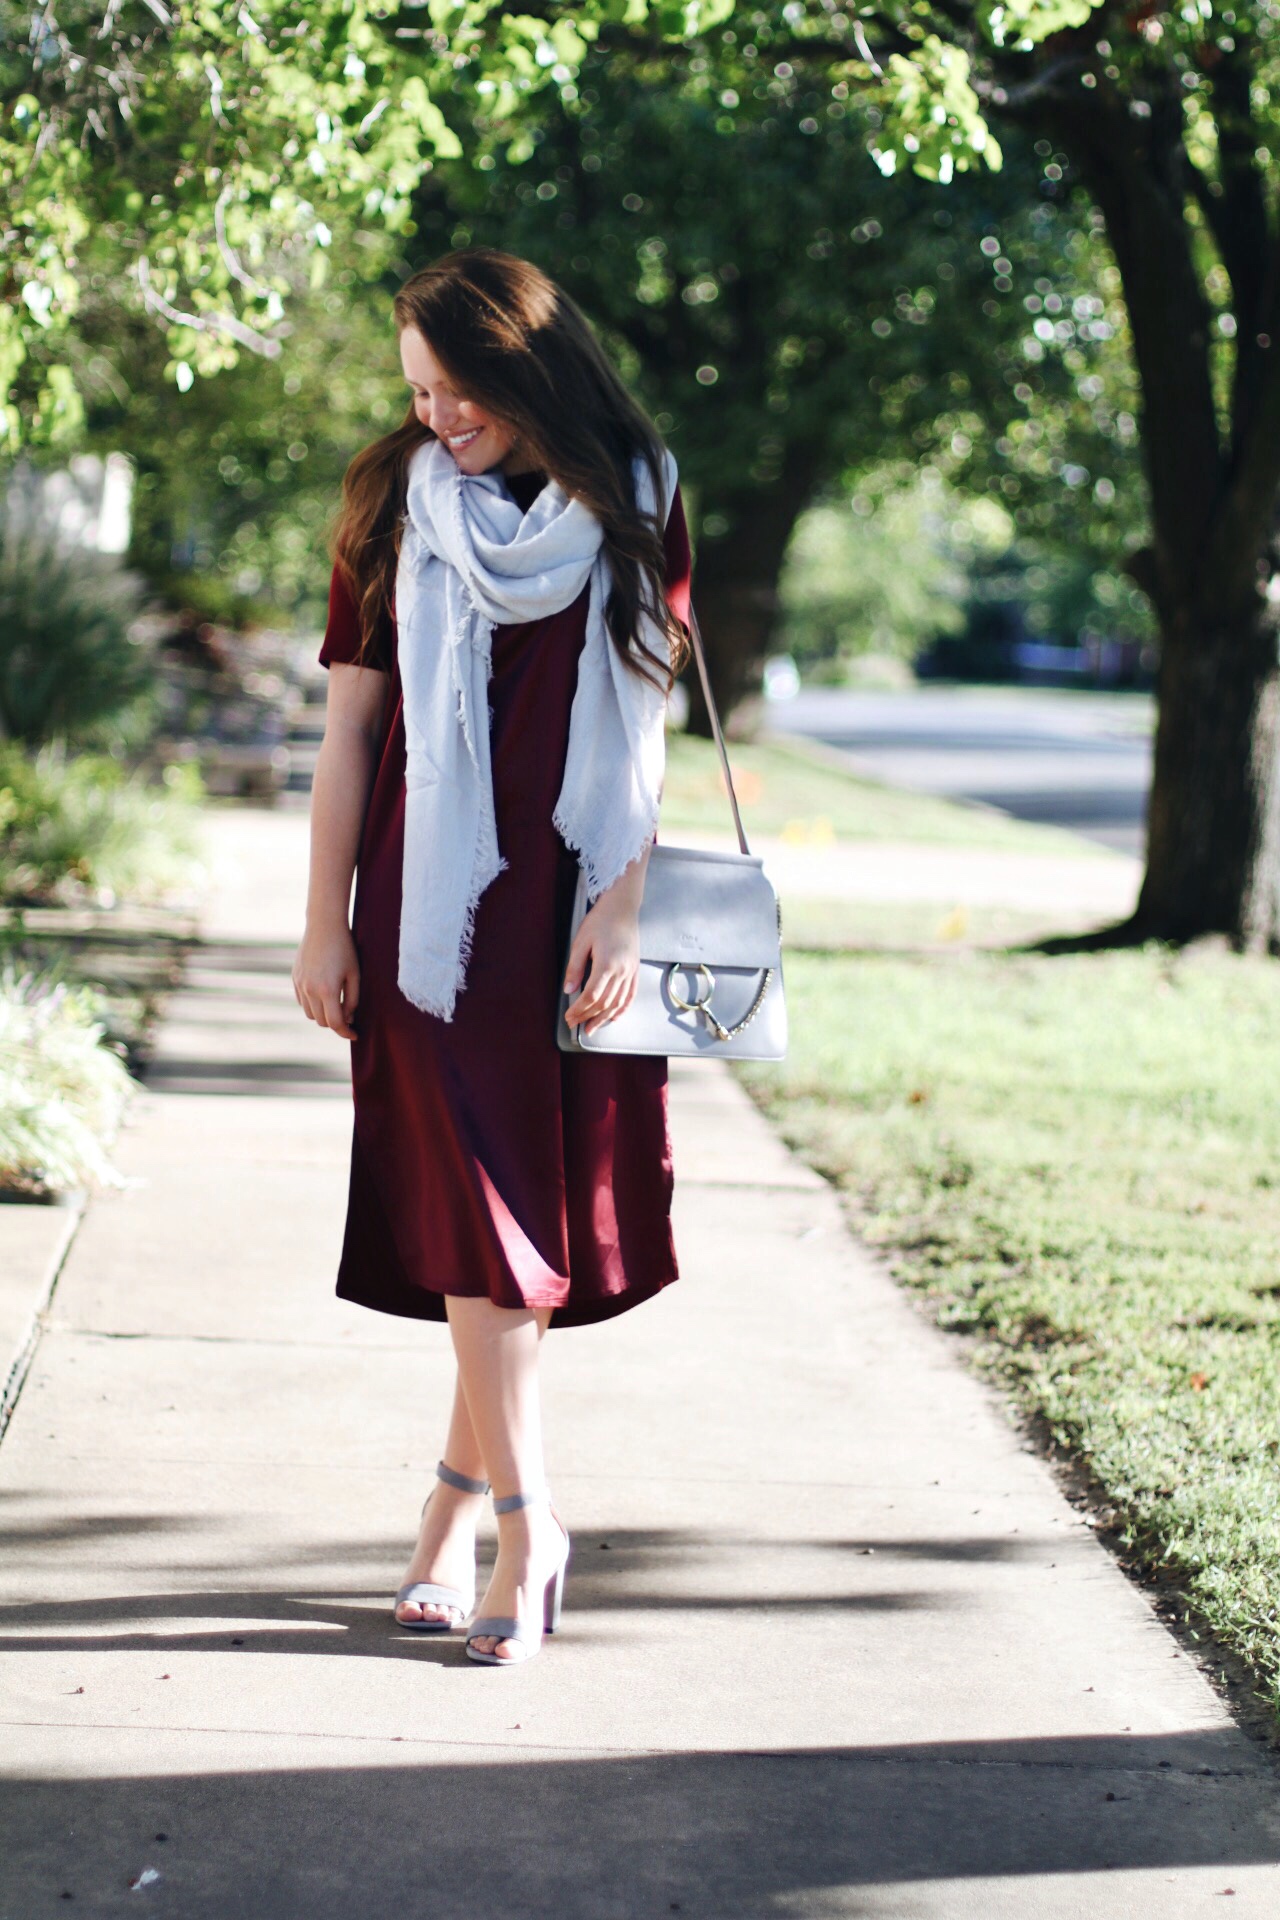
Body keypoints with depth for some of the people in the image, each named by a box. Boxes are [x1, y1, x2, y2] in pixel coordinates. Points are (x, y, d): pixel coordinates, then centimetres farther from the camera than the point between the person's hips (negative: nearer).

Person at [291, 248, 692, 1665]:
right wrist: (326, 923, 1)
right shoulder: (393, 503, 2)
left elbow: (641, 726, 2)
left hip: (569, 900, 1)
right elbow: (351, 723, 3)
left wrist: (620, 911, -6)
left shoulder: (632, 509, 3)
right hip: (436, 901, -1)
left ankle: (458, 1498, 17)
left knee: (539, 1202, 4)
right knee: (474, 1202, -7)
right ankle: (523, 1523, -3)